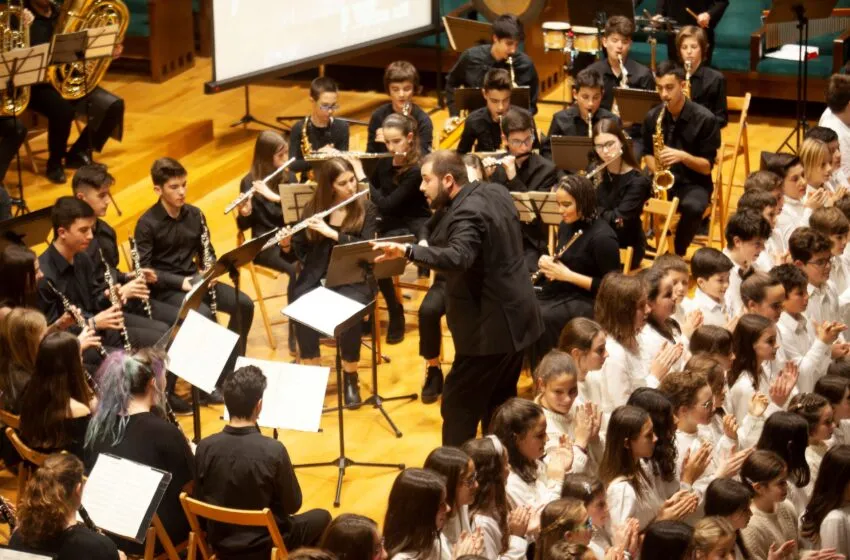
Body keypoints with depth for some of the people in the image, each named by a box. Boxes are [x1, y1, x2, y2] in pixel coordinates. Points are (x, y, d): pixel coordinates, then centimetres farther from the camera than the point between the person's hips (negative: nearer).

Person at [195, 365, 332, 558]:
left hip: (219, 542, 4)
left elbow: (200, 498, 0)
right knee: (322, 517, 24)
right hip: (261, 544, -4)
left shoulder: (205, 447, -14)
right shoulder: (273, 450, -26)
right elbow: (292, 505, -12)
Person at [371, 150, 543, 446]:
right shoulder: (495, 192, 7)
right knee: (499, 405, 20)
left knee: (459, 407, -2)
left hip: (491, 328, -10)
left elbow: (459, 257, -41)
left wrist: (407, 251, -52)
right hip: (515, 318, 10)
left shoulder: (466, 213, -22)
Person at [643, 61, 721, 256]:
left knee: (693, 207, -37)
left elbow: (707, 166, -9)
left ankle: (678, 253, -10)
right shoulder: (652, 117, 1)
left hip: (693, 183, -3)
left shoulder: (705, 119, -11)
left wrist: (682, 156, -27)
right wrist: (657, 170, -8)